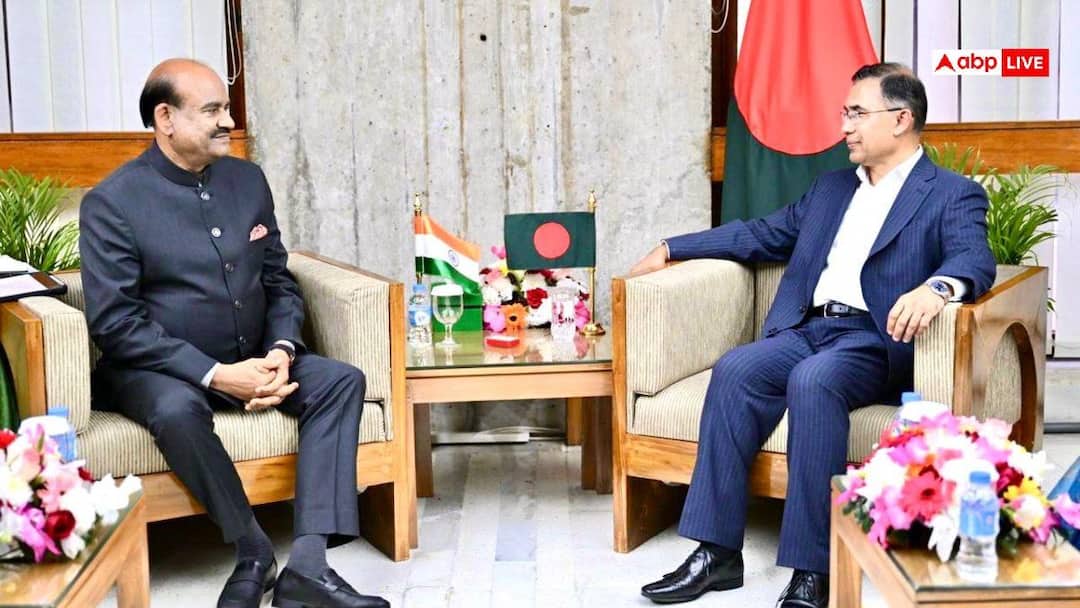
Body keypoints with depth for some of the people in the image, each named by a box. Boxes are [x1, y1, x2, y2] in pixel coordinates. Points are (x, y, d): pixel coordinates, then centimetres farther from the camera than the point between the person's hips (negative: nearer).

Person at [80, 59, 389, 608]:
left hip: (252, 359, 6)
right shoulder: (111, 203, -10)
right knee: (177, 410, -37)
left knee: (341, 380, -17)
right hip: (159, 369, -5)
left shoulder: (247, 179, 7)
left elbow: (279, 281, 12)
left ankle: (308, 564, -27)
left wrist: (281, 351, -9)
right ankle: (253, 552, -17)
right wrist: (215, 374, -23)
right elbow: (114, 321, -16)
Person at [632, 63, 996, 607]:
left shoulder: (953, 194, 4)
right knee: (735, 370, -24)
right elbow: (762, 235, 28)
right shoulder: (832, 186, 25)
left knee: (812, 381, -36)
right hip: (806, 329, 6)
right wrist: (670, 249, 22)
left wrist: (936, 287, -39)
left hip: (876, 341, -6)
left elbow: (975, 260, -14)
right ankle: (717, 552, -23)